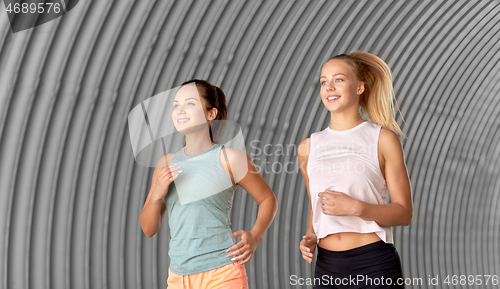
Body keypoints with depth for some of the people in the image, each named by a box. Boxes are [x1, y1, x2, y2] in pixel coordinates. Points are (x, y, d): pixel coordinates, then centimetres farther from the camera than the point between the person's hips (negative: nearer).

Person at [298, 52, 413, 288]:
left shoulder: (383, 138, -2)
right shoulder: (308, 147, 9)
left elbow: (404, 213, -3)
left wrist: (356, 207, -17)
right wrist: (310, 237, 1)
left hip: (374, 264, -3)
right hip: (327, 267, 3)